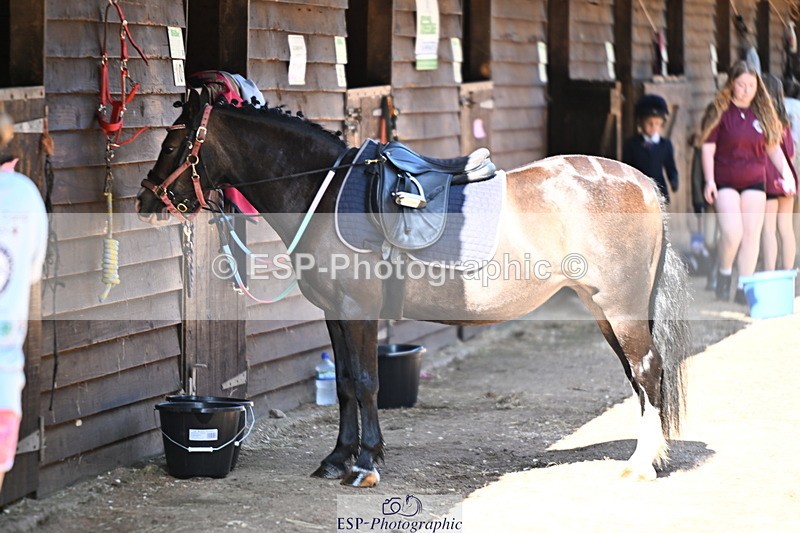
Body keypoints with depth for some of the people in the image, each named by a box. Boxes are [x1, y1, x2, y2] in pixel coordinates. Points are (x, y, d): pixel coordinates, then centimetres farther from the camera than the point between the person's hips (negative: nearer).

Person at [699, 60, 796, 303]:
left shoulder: (762, 113, 7)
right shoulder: (720, 111, -4)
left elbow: (773, 148, 13)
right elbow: (708, 147, -5)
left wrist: (786, 173, 0)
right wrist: (709, 180, -13)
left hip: (754, 181, 4)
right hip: (725, 181, -4)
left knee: (752, 235, 0)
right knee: (731, 232, -18)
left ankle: (744, 289, 8)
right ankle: (724, 274, 8)